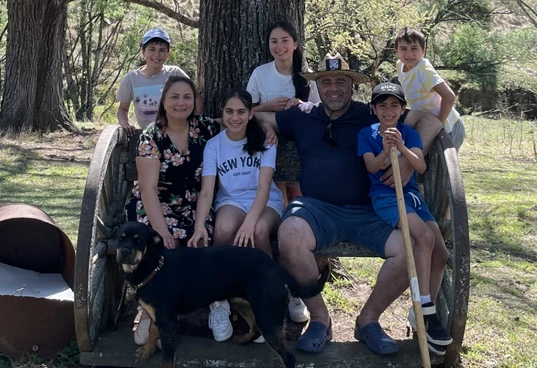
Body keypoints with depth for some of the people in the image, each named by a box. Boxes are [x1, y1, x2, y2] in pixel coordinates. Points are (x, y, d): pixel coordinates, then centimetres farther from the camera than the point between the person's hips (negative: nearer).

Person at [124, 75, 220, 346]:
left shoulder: (206, 128, 2)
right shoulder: (151, 137, -7)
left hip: (194, 207, 3)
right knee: (166, 244, -35)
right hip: (155, 206, -2)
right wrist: (162, 230, -27)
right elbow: (149, 187, -14)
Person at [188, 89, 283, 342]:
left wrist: (250, 221, -36)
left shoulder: (264, 141, -6)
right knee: (224, 229, -36)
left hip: (266, 202, -1)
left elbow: (264, 186, -18)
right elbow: (206, 191, -11)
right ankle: (219, 301, -18)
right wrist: (199, 225, -31)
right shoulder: (213, 145, -2)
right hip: (231, 201, 1)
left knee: (259, 231, -37)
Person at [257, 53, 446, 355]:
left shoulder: (373, 115, 10)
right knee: (289, 234, -36)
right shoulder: (301, 117, 18)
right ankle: (319, 318, -14)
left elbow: (432, 120, 6)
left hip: (366, 211, 0)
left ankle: (368, 319, -1)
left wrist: (410, 160, -8)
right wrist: (266, 133, 7)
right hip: (316, 207, 0)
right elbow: (259, 119, 30)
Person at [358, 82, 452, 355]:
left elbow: (421, 167, -8)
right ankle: (425, 310, -24)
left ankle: (423, 313, 6)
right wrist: (385, 151, -32)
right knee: (424, 236, -30)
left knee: (442, 252, -12)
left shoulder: (409, 133, 7)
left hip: (411, 193, 4)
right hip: (384, 196, -4)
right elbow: (372, 167, -11)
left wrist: (401, 147, -27)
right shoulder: (366, 134, 4)